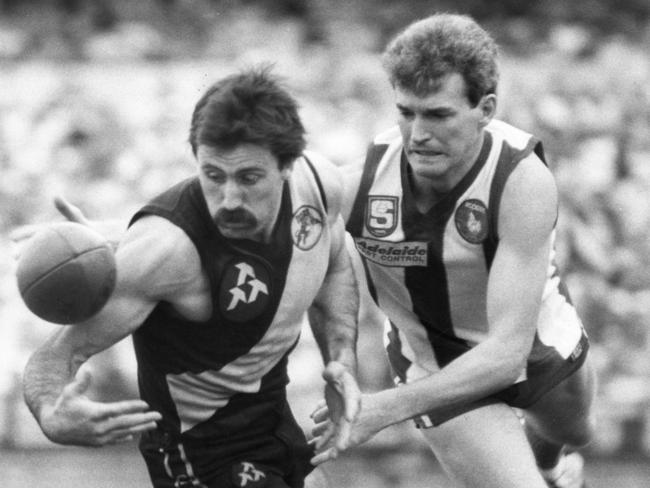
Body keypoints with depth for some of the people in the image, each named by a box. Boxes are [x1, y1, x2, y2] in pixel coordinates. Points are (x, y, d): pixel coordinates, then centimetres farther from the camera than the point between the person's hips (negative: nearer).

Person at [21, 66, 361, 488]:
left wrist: (342, 359, -3)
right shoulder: (166, 245, -34)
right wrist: (54, 418, -52)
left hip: (277, 418, 7)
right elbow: (59, 355, -30)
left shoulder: (316, 181, -14)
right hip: (199, 450, -7)